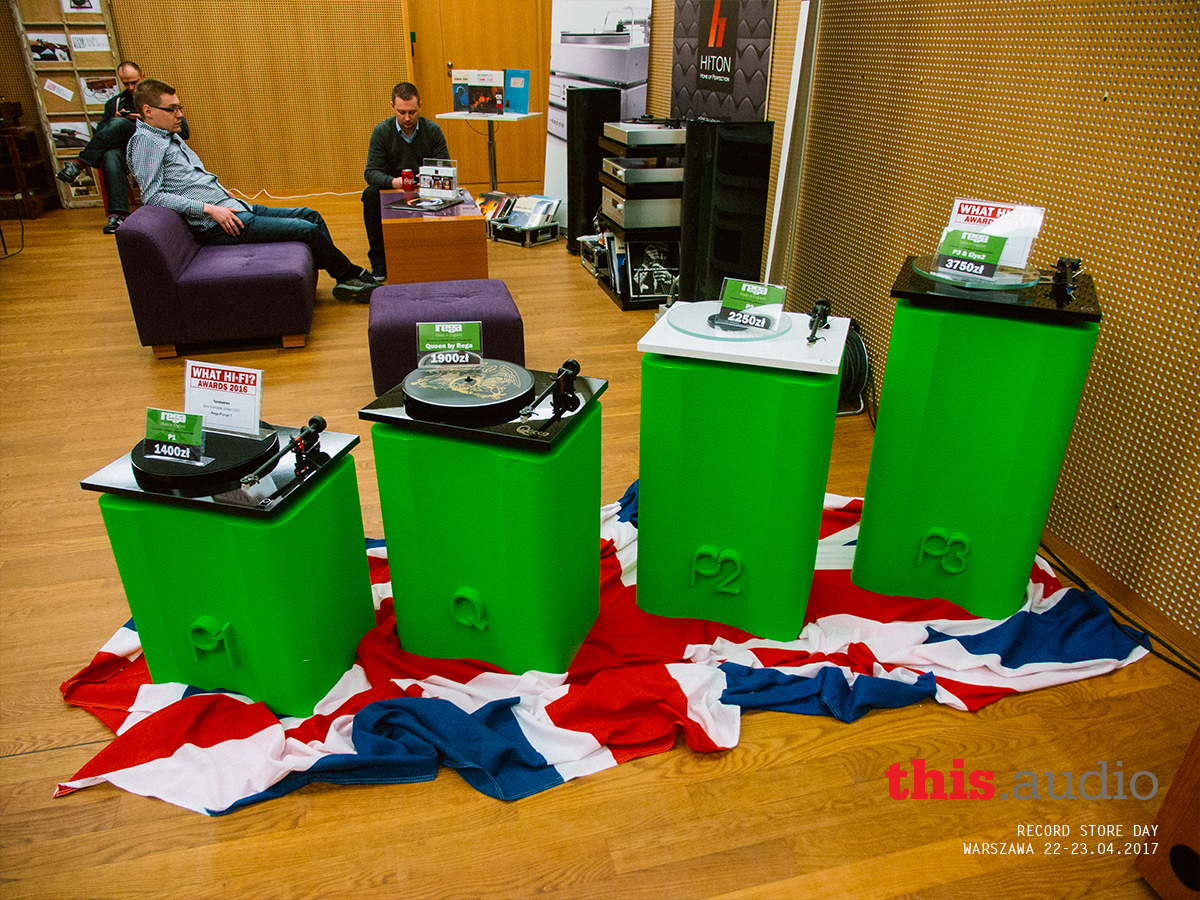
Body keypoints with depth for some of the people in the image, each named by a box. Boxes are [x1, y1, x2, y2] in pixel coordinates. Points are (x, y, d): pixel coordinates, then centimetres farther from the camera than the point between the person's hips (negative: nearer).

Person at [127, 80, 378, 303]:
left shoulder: (170, 137, 21)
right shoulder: (145, 141, -8)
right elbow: (152, 196, -18)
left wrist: (222, 192, 11)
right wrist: (209, 209, -21)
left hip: (237, 209, 10)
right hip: (215, 224, -10)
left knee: (311, 216, 7)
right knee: (308, 230, -15)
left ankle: (346, 280, 5)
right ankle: (350, 275, 4)